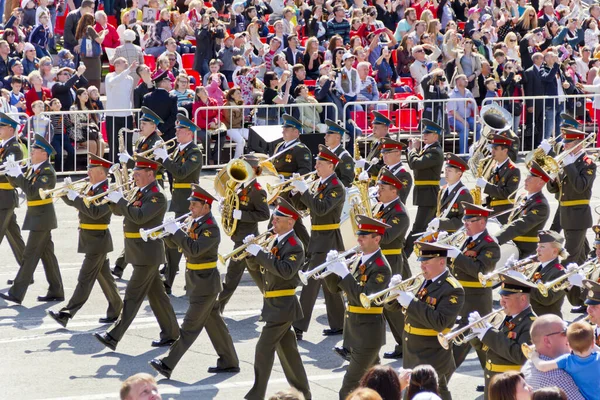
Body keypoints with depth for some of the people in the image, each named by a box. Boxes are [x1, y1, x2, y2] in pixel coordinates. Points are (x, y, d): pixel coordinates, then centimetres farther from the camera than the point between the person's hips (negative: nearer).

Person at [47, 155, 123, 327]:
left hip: (97, 240, -9)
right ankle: (116, 309, 25)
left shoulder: (107, 191, -17)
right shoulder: (91, 187, 11)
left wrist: (76, 197, -27)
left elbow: (95, 212, -30)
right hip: (90, 240, 9)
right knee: (103, 276, 16)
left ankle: (66, 314, -14)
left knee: (85, 279, -9)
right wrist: (68, 191, -5)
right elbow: (72, 202, 15)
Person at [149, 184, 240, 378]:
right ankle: (229, 362, 23)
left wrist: (177, 231, -28)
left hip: (204, 283, -9)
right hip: (195, 280, 9)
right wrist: (169, 232, -12)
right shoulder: (192, 222, 8)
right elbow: (173, 243, 9)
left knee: (190, 326, -7)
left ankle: (167, 364, -10)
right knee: (213, 322, 15)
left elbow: (195, 249, -32)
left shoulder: (211, 227, -19)